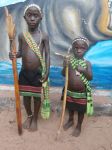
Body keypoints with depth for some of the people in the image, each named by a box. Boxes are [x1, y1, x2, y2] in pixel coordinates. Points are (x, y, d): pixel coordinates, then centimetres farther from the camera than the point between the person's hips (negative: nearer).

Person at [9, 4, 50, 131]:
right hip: (24, 72, 2)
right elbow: (20, 52, 7)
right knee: (26, 96, 15)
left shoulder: (44, 36, -6)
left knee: (37, 97, 11)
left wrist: (47, 72, -12)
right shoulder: (21, 35, 0)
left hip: (38, 73, -2)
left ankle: (35, 119, 33)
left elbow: (47, 55, -5)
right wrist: (14, 55, -16)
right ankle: (29, 116, 41)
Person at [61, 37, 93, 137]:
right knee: (70, 108, 23)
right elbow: (63, 74, -10)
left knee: (81, 110, 14)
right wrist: (66, 66, -28)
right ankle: (70, 121, 51)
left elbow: (90, 77, -10)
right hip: (69, 91, 2)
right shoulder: (69, 60, -8)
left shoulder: (87, 63, -9)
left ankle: (79, 126, 37)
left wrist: (84, 71, -27)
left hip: (82, 93, -2)